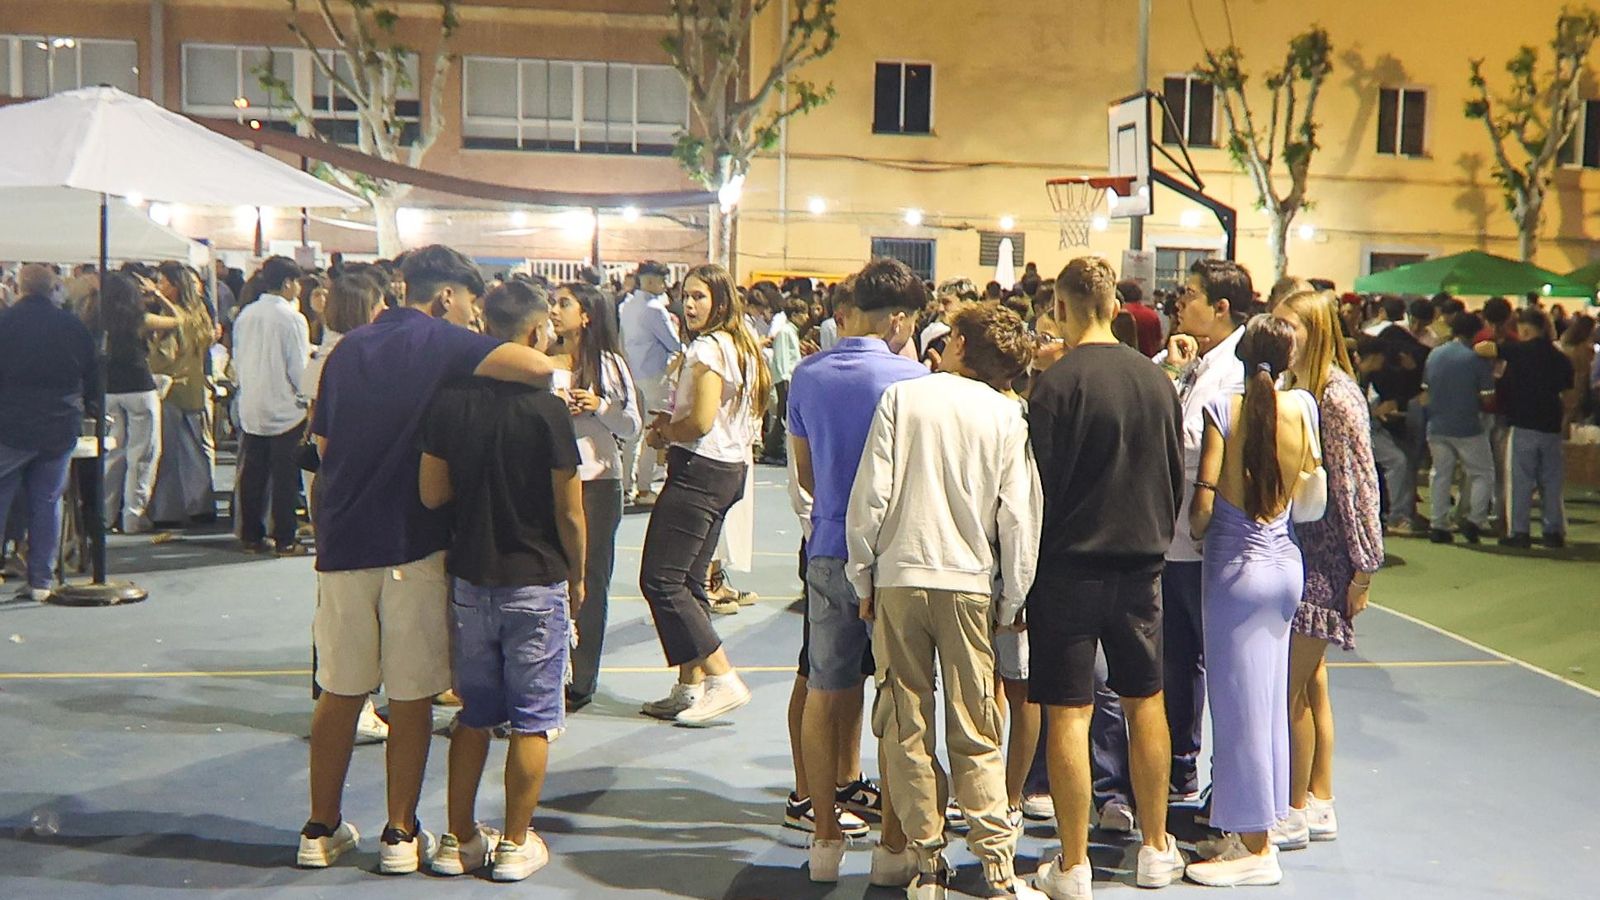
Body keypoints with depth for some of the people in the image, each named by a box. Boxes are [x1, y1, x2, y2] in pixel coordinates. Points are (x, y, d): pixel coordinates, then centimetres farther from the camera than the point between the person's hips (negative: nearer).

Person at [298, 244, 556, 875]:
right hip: (413, 544, -5)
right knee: (411, 698, 6)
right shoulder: (440, 342, -7)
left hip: (341, 541, 5)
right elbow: (538, 368, -24)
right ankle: (401, 835, 13)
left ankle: (321, 830, 20)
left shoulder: (347, 349, 13)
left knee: (339, 693, 13)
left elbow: (323, 446, 16)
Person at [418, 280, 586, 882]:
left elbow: (431, 493, -1)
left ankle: (460, 839, 22)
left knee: (474, 715, 16)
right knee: (532, 720, 7)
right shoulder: (546, 409, -14)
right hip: (536, 584, -4)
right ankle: (515, 845, 14)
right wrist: (577, 579, 3)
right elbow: (569, 512, -11)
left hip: (469, 579, 4)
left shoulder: (449, 401, -2)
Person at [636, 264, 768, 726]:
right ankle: (689, 689, 14)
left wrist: (661, 433, -3)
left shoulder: (707, 348, -15)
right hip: (729, 469, 10)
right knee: (687, 581, 12)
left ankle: (723, 681, -7)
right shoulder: (741, 347, 16)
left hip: (699, 471, -10)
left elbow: (701, 422, -22)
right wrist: (671, 421, 10)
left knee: (660, 580, -8)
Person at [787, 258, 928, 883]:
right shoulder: (910, 378, -11)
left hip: (828, 550, 4)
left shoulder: (807, 376, 2)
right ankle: (894, 843, 12)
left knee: (826, 693, 11)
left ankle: (825, 837, 18)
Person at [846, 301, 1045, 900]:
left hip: (898, 578, -1)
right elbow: (1018, 518, -2)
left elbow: (871, 494, -5)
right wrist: (1011, 602, 8)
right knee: (976, 737, 8)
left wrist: (863, 579, 5)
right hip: (970, 583, 1)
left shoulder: (903, 396, -1)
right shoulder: (1006, 415, 1)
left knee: (905, 729, 8)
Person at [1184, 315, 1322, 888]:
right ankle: (1254, 832, 23)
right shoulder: (1301, 406, -1)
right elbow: (1311, 488, 7)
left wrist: (1193, 534, 4)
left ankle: (1254, 849, 8)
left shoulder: (1223, 409, -14)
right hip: (1286, 565, 6)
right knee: (1270, 700, 13)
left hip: (1236, 567, -5)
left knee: (1239, 702, 2)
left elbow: (1203, 503, -15)